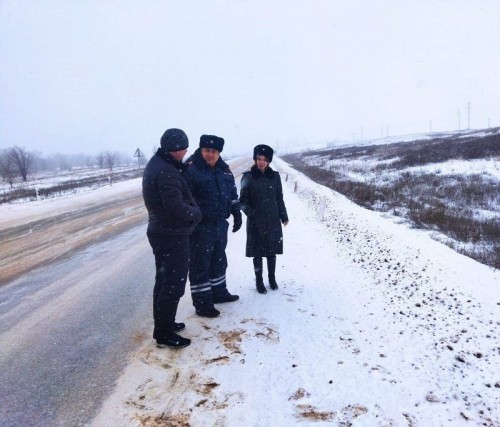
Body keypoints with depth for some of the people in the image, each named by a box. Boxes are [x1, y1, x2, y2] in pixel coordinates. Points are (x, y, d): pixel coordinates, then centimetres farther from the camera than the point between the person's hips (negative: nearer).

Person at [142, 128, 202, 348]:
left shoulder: (156, 164, 9)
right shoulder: (166, 171, -24)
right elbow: (176, 206, -26)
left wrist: (183, 167, 1)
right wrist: (196, 212, -10)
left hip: (161, 232, 10)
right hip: (173, 236, -10)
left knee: (164, 280, 19)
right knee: (174, 284, -1)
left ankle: (163, 323, 33)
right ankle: (164, 333, 9)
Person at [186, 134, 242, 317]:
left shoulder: (224, 169, 9)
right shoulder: (190, 169, -14)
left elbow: (232, 193, 19)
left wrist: (237, 214, 18)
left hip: (220, 224, 8)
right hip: (200, 227, -8)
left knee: (219, 261, 21)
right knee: (200, 266, 1)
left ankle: (219, 292, 38)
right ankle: (202, 304, 11)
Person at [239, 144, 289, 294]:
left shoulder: (275, 176, 2)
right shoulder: (248, 176, -6)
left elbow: (279, 198, 8)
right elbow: (243, 199, -4)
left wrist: (284, 216, 8)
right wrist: (247, 210, -20)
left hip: (273, 220, 2)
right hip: (255, 221, -2)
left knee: (272, 251, 11)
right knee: (258, 252, 5)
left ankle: (272, 278, 29)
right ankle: (259, 281, 21)